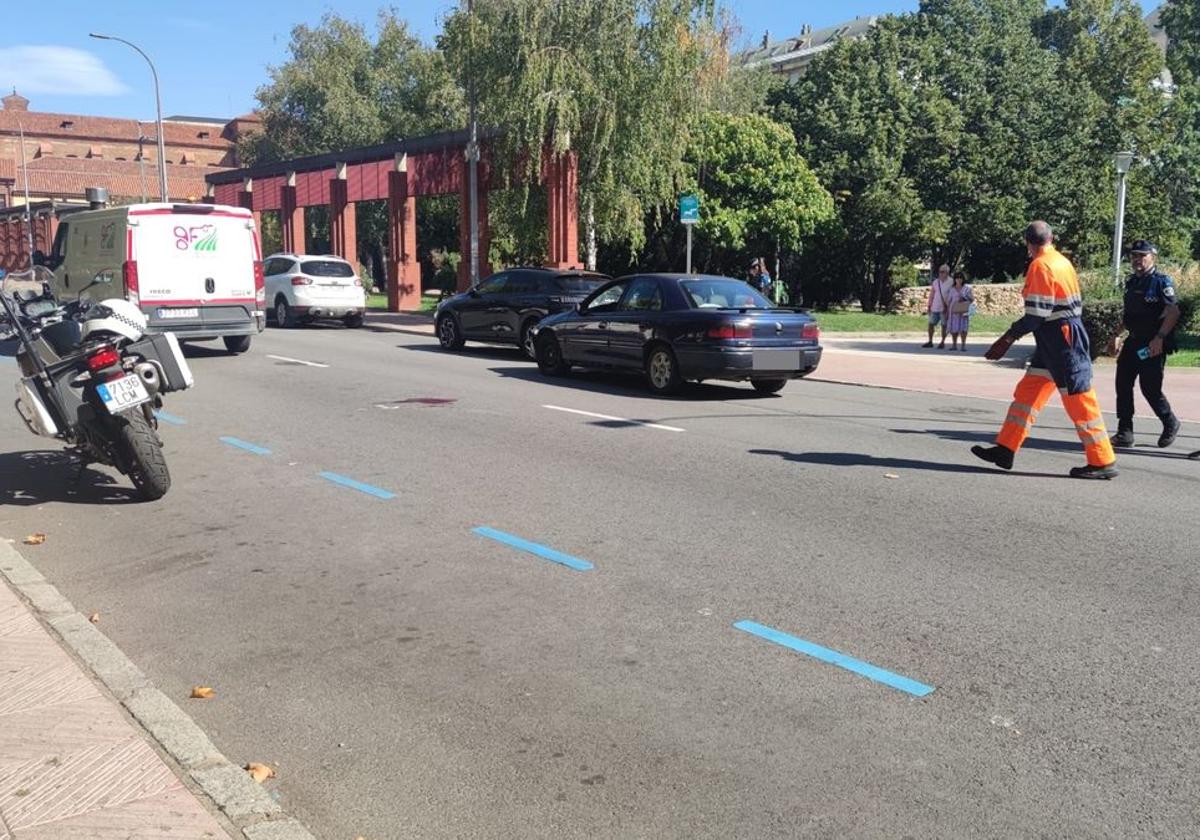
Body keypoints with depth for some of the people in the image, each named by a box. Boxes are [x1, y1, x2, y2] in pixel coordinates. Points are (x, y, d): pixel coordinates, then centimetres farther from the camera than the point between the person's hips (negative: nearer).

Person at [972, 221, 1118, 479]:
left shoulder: (1040, 266, -14)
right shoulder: (1062, 261, 12)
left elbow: (1037, 314, -18)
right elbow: (1075, 303, 16)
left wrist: (1012, 334, -9)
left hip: (1060, 339, -10)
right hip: (1064, 337, 10)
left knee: (1078, 400, -4)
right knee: (1027, 390, 10)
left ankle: (1103, 462, 3)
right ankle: (1005, 449, 13)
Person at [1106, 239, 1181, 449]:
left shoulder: (1161, 282, -9)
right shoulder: (1131, 282, 14)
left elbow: (1173, 312, -17)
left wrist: (1159, 338, -23)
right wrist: (1117, 335, 19)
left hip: (1153, 345, -7)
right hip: (1133, 341, 7)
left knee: (1150, 388, -5)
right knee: (1123, 384, 3)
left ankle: (1171, 424, 20)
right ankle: (1125, 433, 9)